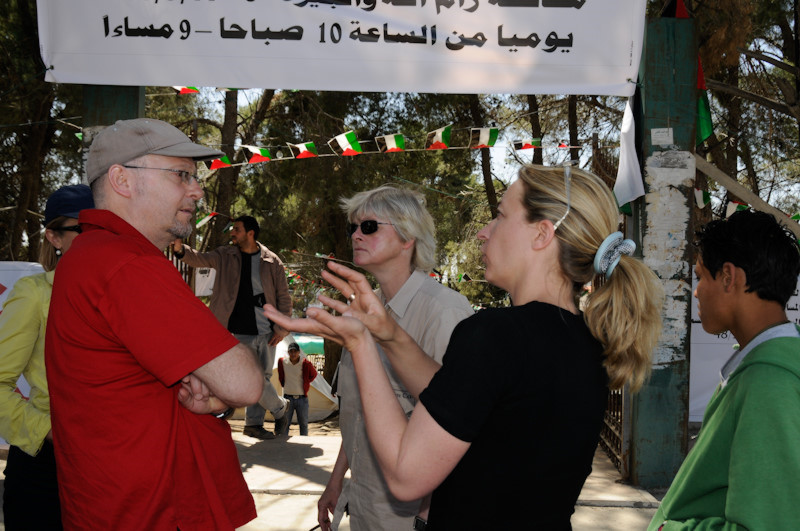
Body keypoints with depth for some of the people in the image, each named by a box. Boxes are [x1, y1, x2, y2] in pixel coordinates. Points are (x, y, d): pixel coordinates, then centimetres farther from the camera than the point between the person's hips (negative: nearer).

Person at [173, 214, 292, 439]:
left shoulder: (271, 262, 3)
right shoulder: (225, 256, 4)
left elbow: (283, 297, 6)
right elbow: (200, 259, -11)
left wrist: (282, 327, -1)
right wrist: (180, 249, -32)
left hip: (266, 332, 1)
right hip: (239, 332, -1)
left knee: (262, 377, 8)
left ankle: (253, 423, 24)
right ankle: (279, 407, 21)